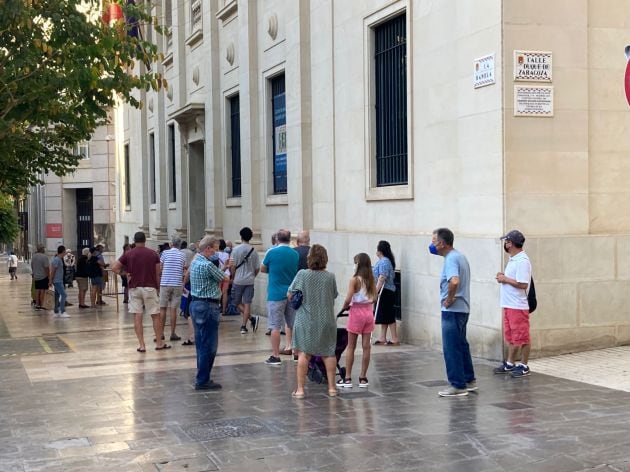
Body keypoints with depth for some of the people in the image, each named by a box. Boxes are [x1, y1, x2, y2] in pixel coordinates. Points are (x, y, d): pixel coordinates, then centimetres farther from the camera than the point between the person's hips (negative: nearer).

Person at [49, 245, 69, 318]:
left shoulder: (60, 259, 13)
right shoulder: (57, 260, -16)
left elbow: (52, 270, 19)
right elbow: (53, 271, -16)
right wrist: (51, 281, -14)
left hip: (59, 281, 10)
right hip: (57, 281, -10)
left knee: (57, 296, 11)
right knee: (63, 295, -13)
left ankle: (56, 312, 15)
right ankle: (62, 312, -14)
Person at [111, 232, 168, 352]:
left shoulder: (128, 254, 1)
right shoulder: (153, 253, 1)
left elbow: (114, 267, -5)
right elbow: (157, 273, 2)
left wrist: (124, 274, 4)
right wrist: (158, 287, 11)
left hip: (134, 288, 0)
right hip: (150, 288, 0)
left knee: (137, 317, 2)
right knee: (156, 316, 8)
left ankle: (141, 345, 0)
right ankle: (160, 343, 13)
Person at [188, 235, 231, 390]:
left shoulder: (195, 261, 11)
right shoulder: (208, 265, -19)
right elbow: (225, 279, -7)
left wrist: (224, 267, 18)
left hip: (195, 304, 10)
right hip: (208, 306, -10)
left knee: (201, 343, 15)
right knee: (209, 345, -4)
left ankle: (202, 378, 21)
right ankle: (203, 381, 0)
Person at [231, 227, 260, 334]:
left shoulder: (236, 249, -7)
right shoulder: (254, 251, 1)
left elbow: (233, 266, -7)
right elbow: (257, 268, 5)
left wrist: (232, 277, 8)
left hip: (238, 280, -3)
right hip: (250, 281, 3)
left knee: (237, 302, 10)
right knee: (247, 304, 4)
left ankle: (252, 318, -5)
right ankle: (243, 326, 3)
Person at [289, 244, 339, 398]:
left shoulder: (302, 274, -11)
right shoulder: (330, 277, -6)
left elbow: (290, 295, -7)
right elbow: (334, 296, 5)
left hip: (306, 321, -2)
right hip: (326, 321, 2)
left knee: (303, 354, 5)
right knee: (328, 353, 14)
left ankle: (300, 389, 5)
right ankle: (332, 387, 20)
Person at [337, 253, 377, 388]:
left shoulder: (354, 280, -12)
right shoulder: (371, 279, 5)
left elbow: (348, 298, -17)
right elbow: (374, 298, 7)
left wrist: (344, 306, 1)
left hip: (356, 311, -5)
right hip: (368, 312, 5)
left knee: (351, 347, 3)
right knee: (366, 346, 6)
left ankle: (348, 378, 5)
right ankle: (363, 378, 11)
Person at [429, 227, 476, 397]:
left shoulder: (451, 259, -18)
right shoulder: (460, 256, 13)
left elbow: (454, 281, -36)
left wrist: (449, 299, -22)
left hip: (452, 310, -10)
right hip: (462, 308, 10)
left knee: (452, 349, -3)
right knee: (461, 345, 18)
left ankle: (458, 385, 2)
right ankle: (469, 381, 25)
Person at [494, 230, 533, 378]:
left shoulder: (522, 261, -18)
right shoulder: (513, 259, 13)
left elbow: (523, 284, -24)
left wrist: (505, 279, -15)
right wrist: (503, 277, 4)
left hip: (518, 306, -10)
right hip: (508, 305, 10)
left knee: (521, 338, 0)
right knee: (510, 337, 17)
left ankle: (524, 366, 8)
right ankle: (509, 364, 26)